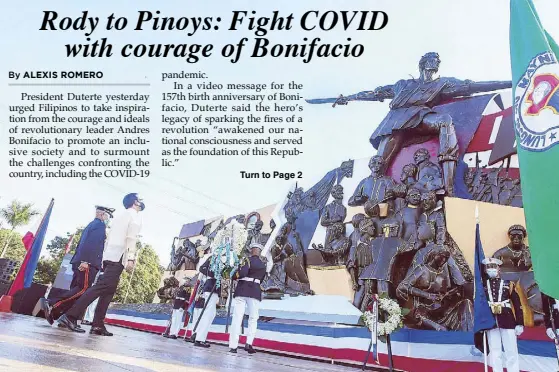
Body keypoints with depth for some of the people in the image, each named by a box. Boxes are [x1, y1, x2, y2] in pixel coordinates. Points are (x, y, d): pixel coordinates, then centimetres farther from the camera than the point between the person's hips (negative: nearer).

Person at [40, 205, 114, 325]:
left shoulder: (91, 225, 28)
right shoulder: (99, 225, -2)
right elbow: (91, 244, -16)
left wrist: (80, 261, 21)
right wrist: (86, 261, -24)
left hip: (81, 263, 10)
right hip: (88, 264, -10)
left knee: (76, 289, 6)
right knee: (83, 289, -14)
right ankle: (51, 304, -21)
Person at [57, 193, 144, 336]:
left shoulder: (120, 216, 26)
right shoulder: (135, 216, 2)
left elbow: (109, 237, 21)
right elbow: (131, 237, -13)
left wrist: (104, 258, 19)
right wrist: (131, 258, -19)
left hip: (109, 256, 9)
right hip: (118, 257, -9)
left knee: (108, 291, 7)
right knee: (101, 287, -16)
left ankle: (97, 325, 1)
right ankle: (70, 316, -24)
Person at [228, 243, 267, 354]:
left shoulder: (248, 260, -3)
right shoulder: (263, 265, 13)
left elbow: (242, 273, -20)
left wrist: (235, 276, -1)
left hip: (241, 290, -3)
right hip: (255, 291, 3)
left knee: (237, 317, -1)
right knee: (253, 319, 9)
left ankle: (233, 346, -3)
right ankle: (249, 343, -7)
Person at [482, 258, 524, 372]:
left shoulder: (508, 284, 3)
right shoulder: (483, 285, 7)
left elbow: (517, 304, 1)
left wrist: (519, 324, -5)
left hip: (507, 320, -1)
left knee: (511, 351, 2)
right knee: (495, 353, 5)